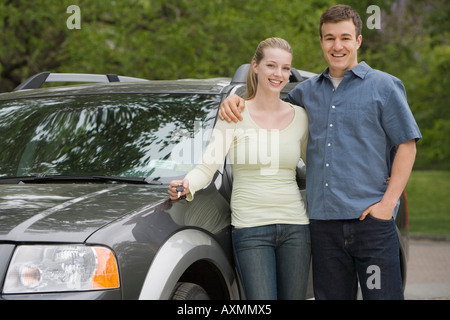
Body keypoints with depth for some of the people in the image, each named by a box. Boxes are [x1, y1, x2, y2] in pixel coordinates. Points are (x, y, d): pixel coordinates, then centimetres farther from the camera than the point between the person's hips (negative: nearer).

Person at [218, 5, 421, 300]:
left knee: (382, 295, -7)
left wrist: (388, 202, -8)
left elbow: (407, 145, 2)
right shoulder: (308, 91, 16)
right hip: (323, 221, 4)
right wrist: (234, 100, 8)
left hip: (371, 219, -4)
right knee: (332, 295, 7)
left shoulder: (384, 86, 4)